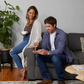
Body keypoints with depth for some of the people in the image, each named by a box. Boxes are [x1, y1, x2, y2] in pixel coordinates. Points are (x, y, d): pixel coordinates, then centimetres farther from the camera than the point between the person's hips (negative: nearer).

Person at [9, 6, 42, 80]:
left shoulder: (37, 22, -9)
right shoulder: (28, 22, 16)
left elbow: (38, 34, -19)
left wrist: (36, 41, -39)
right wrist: (23, 33, 0)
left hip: (30, 41, -9)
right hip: (25, 40, 9)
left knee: (12, 51, -14)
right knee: (12, 52, 0)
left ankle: (22, 69, -3)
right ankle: (23, 69, 2)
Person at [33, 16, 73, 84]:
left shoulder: (61, 34, -18)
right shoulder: (46, 34, 3)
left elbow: (60, 50, -26)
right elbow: (44, 47, 2)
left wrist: (48, 52, -42)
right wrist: (39, 51, -22)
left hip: (63, 56, -6)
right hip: (51, 55, 6)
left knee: (55, 57, -39)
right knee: (38, 55, -17)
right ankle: (47, 78, -14)